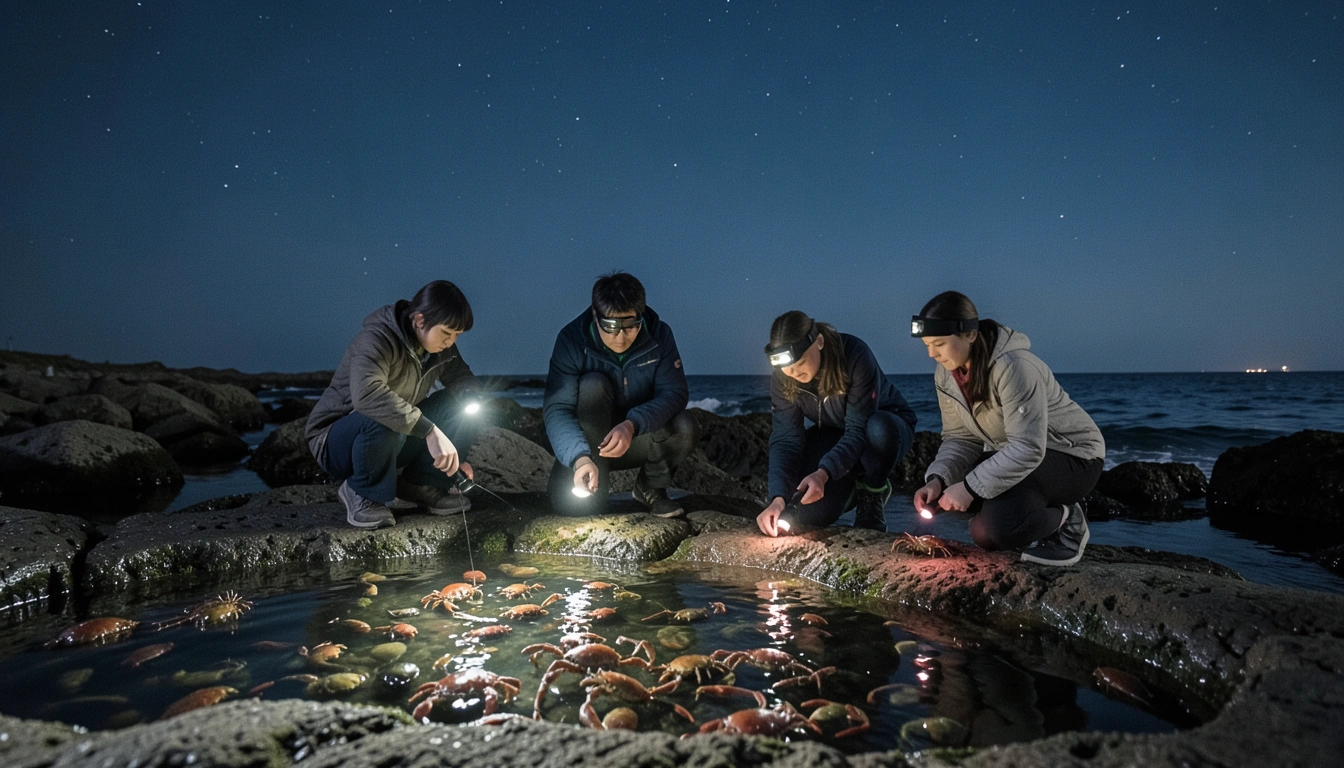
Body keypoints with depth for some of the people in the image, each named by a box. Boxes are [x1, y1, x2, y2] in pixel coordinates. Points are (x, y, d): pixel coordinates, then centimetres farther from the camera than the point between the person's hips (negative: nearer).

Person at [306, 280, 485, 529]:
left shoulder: (440, 348, -5)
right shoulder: (377, 340, -27)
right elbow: (366, 393, -45)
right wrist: (430, 431, -50)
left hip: (394, 441, 6)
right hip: (335, 443, -6)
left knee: (466, 401, -12)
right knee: (383, 420, -41)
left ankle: (421, 483, -1)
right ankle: (361, 492, -11)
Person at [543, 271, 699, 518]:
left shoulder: (659, 334, -14)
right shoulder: (572, 340, -20)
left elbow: (675, 392, -21)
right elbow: (556, 409, -26)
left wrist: (632, 425, -40)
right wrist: (580, 458, -44)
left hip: (638, 440, 2)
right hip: (588, 443, -2)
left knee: (685, 429, -27)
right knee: (593, 384, -30)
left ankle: (651, 487, 2)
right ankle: (595, 488, -14)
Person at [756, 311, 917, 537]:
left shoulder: (855, 355, -33)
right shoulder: (781, 379, -19)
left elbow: (859, 430, -34)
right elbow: (785, 439, -22)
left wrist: (823, 473, -49)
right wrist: (778, 498, -36)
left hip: (886, 426, -3)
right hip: (833, 436, 3)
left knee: (878, 429, -41)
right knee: (811, 513, -17)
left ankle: (872, 496, -10)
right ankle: (852, 486, 17)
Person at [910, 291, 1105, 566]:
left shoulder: (1014, 366, -30)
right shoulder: (946, 375, -5)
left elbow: (1028, 448, -33)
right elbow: (960, 438, -2)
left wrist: (972, 487, -35)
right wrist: (937, 479, -19)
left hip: (1072, 454, -9)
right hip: (1010, 454, 9)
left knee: (1003, 524, -32)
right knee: (941, 497, -11)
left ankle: (1065, 520, 2)